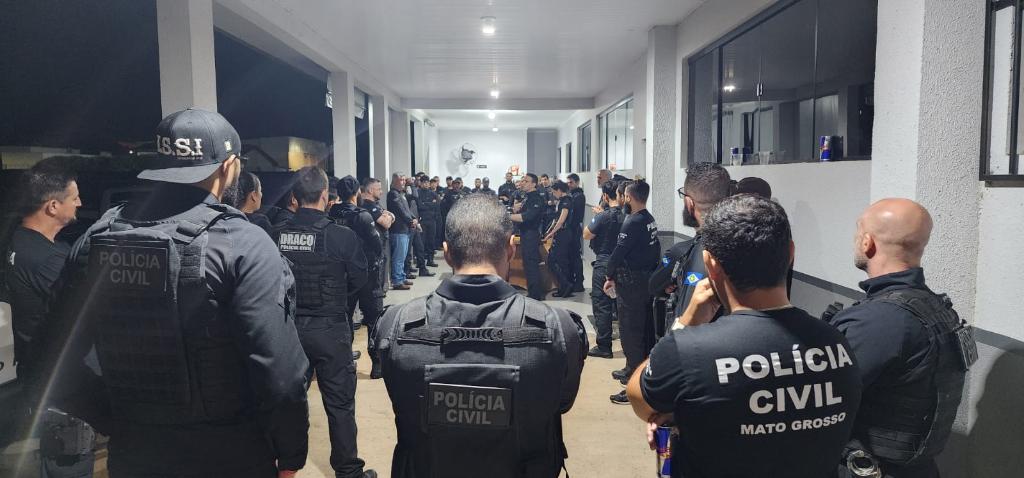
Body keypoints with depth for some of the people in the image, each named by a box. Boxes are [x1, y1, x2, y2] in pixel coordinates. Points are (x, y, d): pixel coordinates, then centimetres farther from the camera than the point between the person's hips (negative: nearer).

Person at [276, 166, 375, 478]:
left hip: (290, 326, 4)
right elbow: (358, 279, -5)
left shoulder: (278, 235, -8)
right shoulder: (341, 236, -16)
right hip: (330, 328, -4)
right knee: (340, 403, 7)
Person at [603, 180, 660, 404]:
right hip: (647, 280, 9)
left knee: (630, 333, -4)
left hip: (631, 283, -9)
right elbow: (654, 249, 11)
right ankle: (635, 371, 33)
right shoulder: (650, 220, 7)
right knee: (644, 329, 17)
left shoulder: (632, 223, -19)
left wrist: (610, 276, -4)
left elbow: (618, 252, -18)